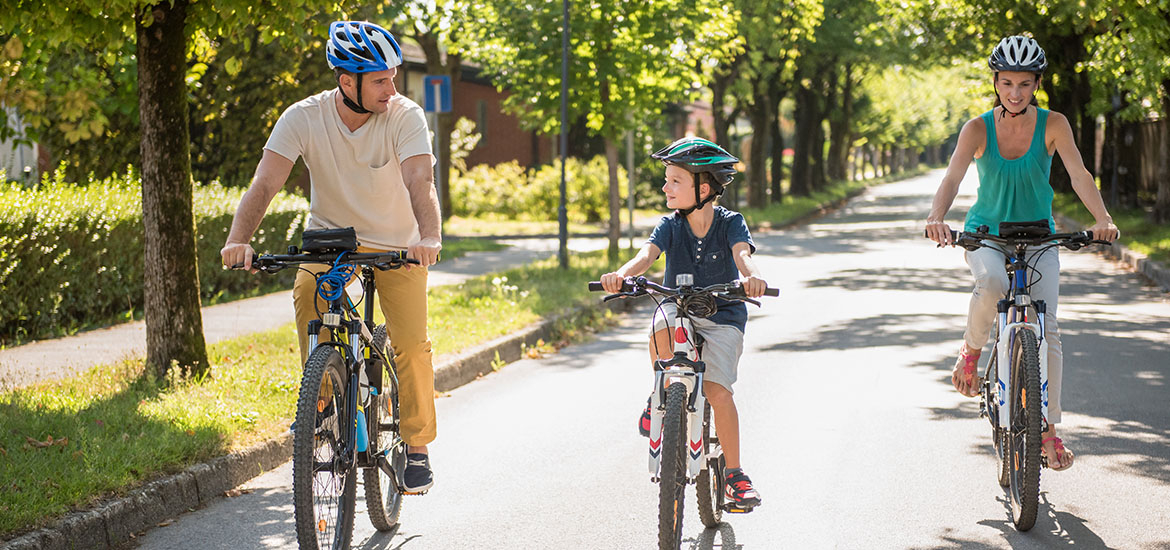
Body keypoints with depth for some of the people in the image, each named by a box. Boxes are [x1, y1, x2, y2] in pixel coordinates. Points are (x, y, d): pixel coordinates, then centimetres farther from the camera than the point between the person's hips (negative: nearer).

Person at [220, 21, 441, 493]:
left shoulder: (405, 116, -21)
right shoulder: (303, 118, -19)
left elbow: (420, 183, -34)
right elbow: (265, 184, -26)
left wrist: (429, 237, -54)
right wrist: (238, 240, -44)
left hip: (396, 243, 0)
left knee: (411, 343, -14)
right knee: (307, 294, -30)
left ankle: (416, 444, 8)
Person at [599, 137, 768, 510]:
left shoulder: (730, 223, -8)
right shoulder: (671, 226, -3)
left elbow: (742, 252, -27)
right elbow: (648, 254, -20)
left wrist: (751, 276, -51)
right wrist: (622, 275, -43)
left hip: (722, 317, -2)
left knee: (717, 391, -18)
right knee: (660, 326, -35)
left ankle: (734, 473, -4)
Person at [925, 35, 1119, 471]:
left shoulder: (1053, 125, -8)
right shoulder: (977, 129, -10)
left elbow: (1078, 174, -20)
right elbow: (953, 177, -23)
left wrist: (1102, 219, -38)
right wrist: (936, 218, -44)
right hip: (985, 233, -1)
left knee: (1046, 331, -10)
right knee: (993, 283, -37)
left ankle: (1048, 430, 1)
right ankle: (971, 350, -9)